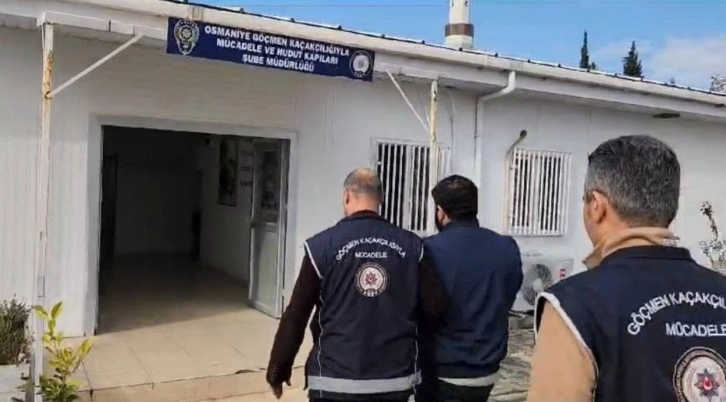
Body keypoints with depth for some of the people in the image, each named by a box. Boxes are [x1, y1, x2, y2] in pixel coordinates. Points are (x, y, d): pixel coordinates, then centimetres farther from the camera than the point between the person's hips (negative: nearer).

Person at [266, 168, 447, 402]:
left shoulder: (322, 245, -9)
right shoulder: (411, 245, -3)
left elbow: (295, 316, -5)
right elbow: (435, 309, -2)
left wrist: (278, 370, 8)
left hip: (336, 382, -2)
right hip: (397, 380, 3)